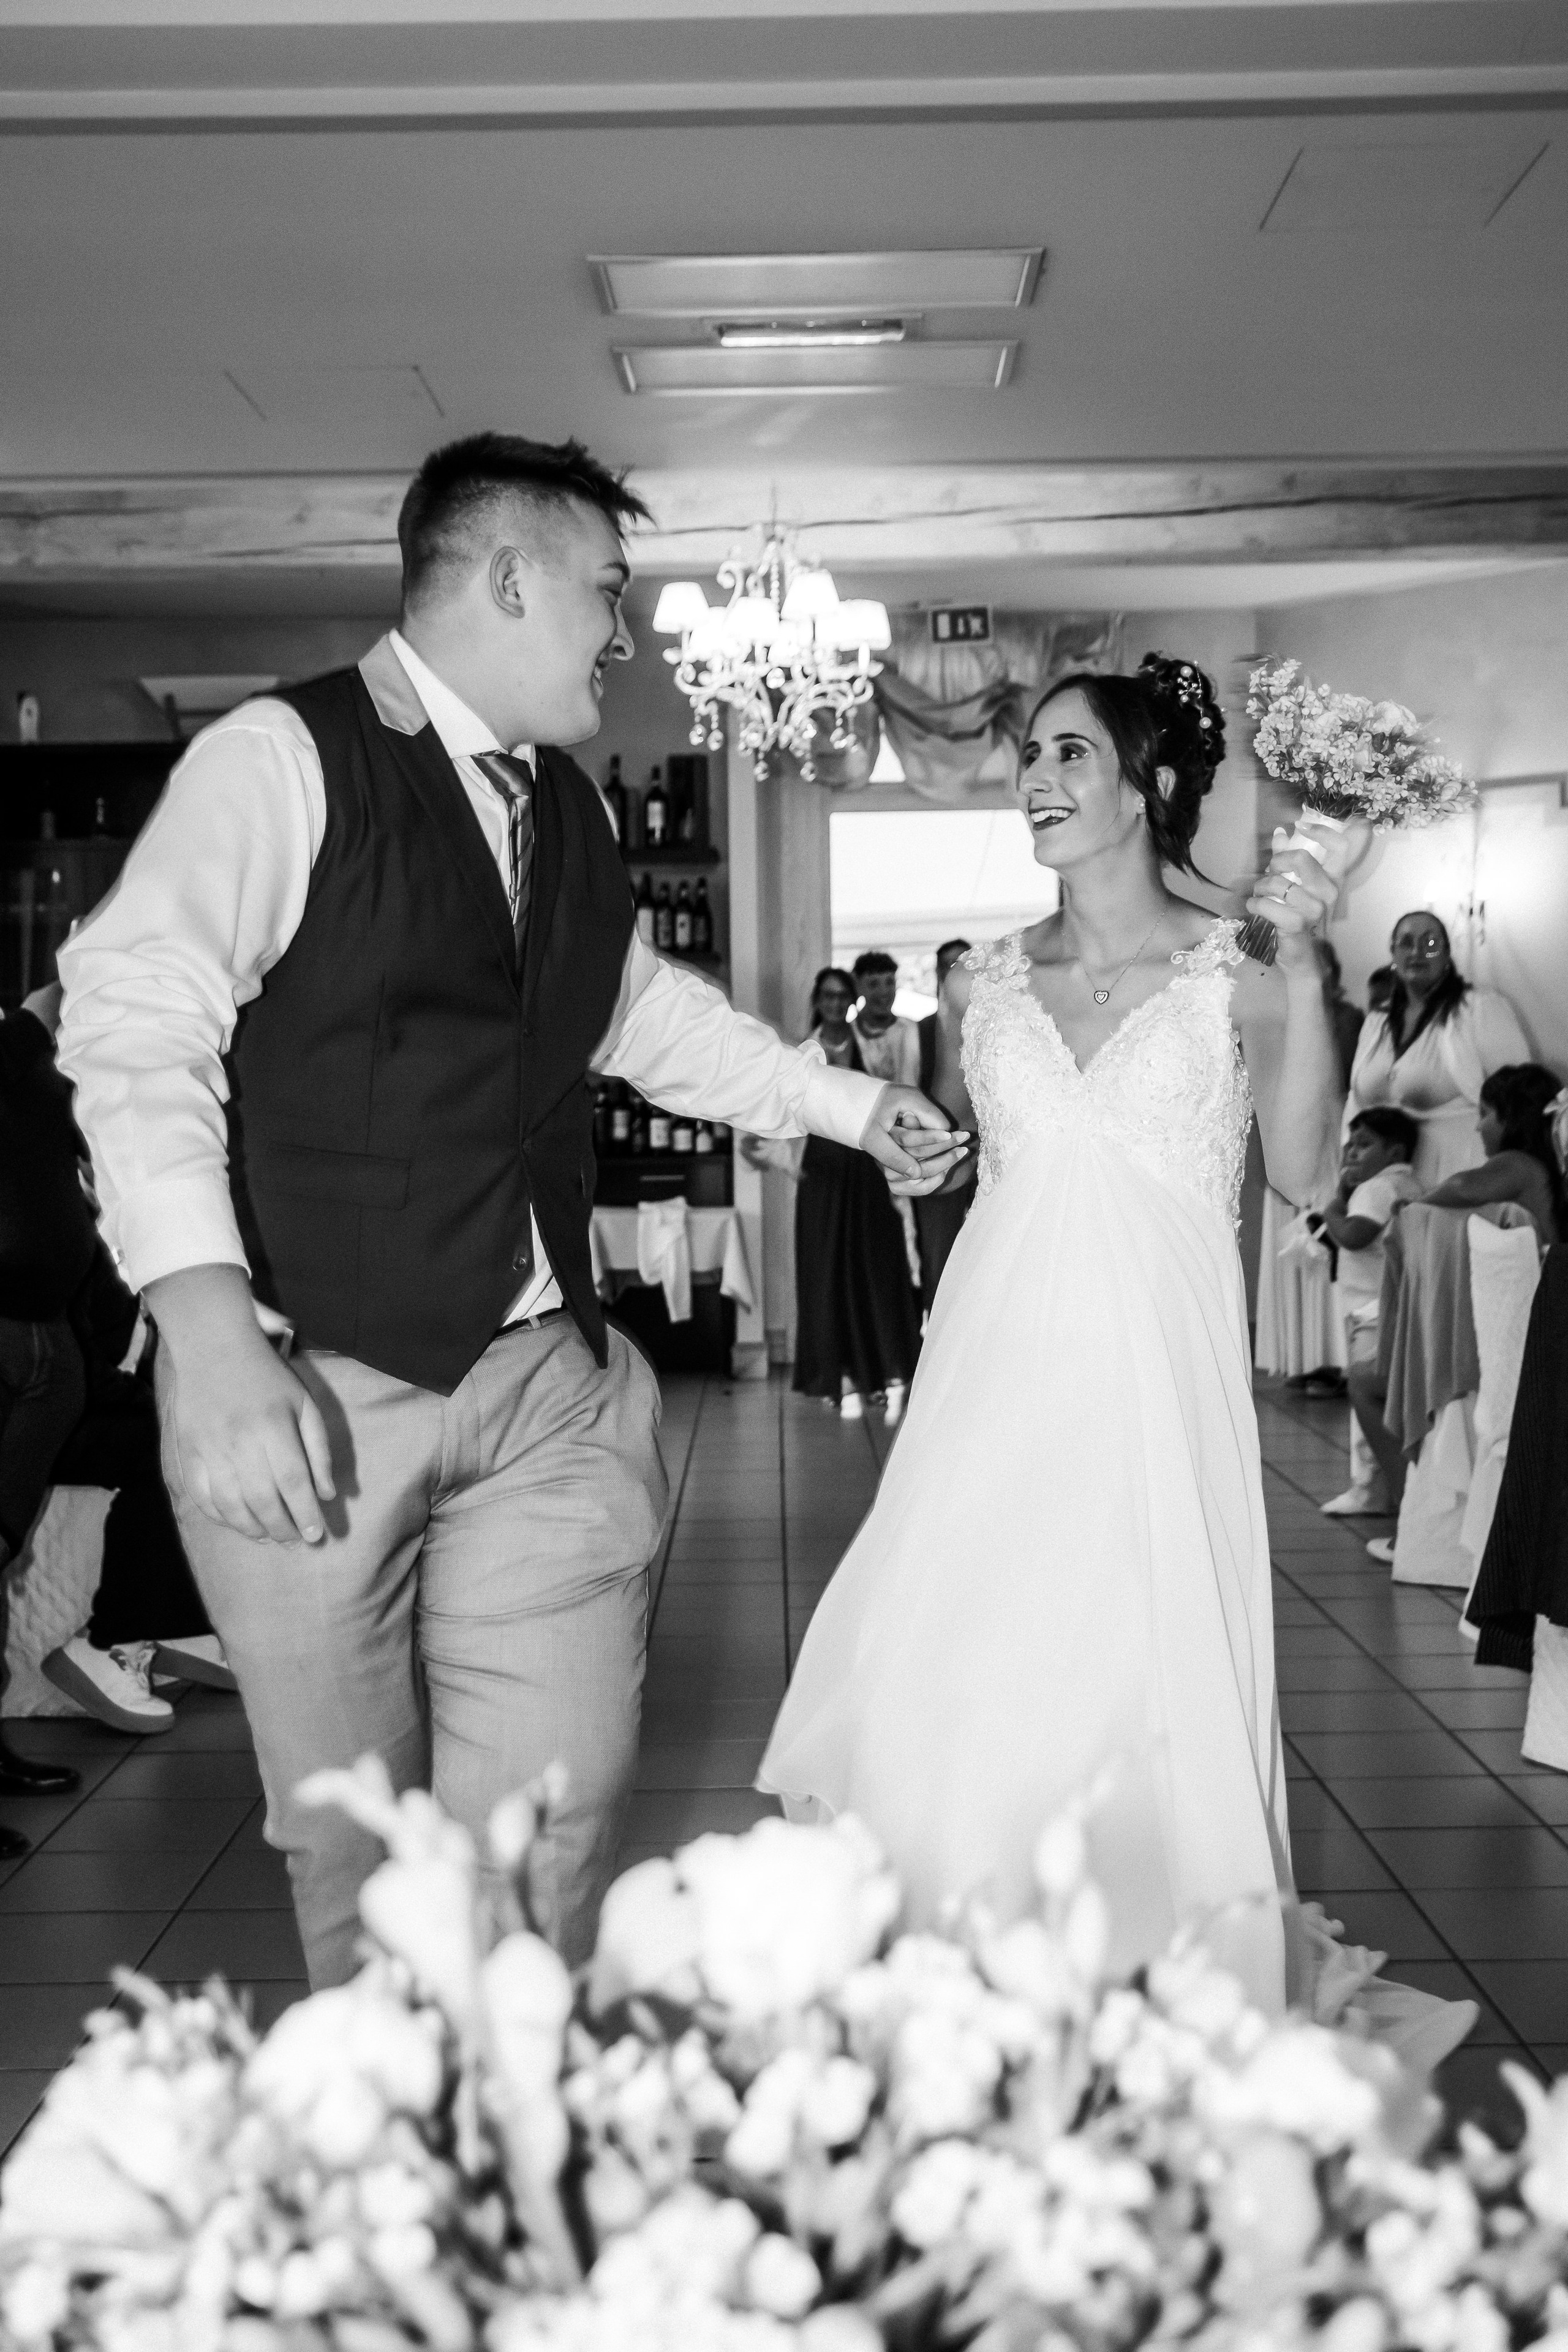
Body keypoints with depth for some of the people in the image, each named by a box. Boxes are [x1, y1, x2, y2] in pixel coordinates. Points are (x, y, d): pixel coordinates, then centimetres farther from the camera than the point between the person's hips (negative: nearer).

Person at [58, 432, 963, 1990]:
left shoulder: (566, 808, 14)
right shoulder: (281, 757, -9)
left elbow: (645, 1010, 29)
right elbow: (132, 1029, -16)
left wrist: (851, 1107, 29)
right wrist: (209, 1336, -26)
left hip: (548, 1386, 6)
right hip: (307, 1387, -5)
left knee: (555, 1824, 1)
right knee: (350, 1835, 9)